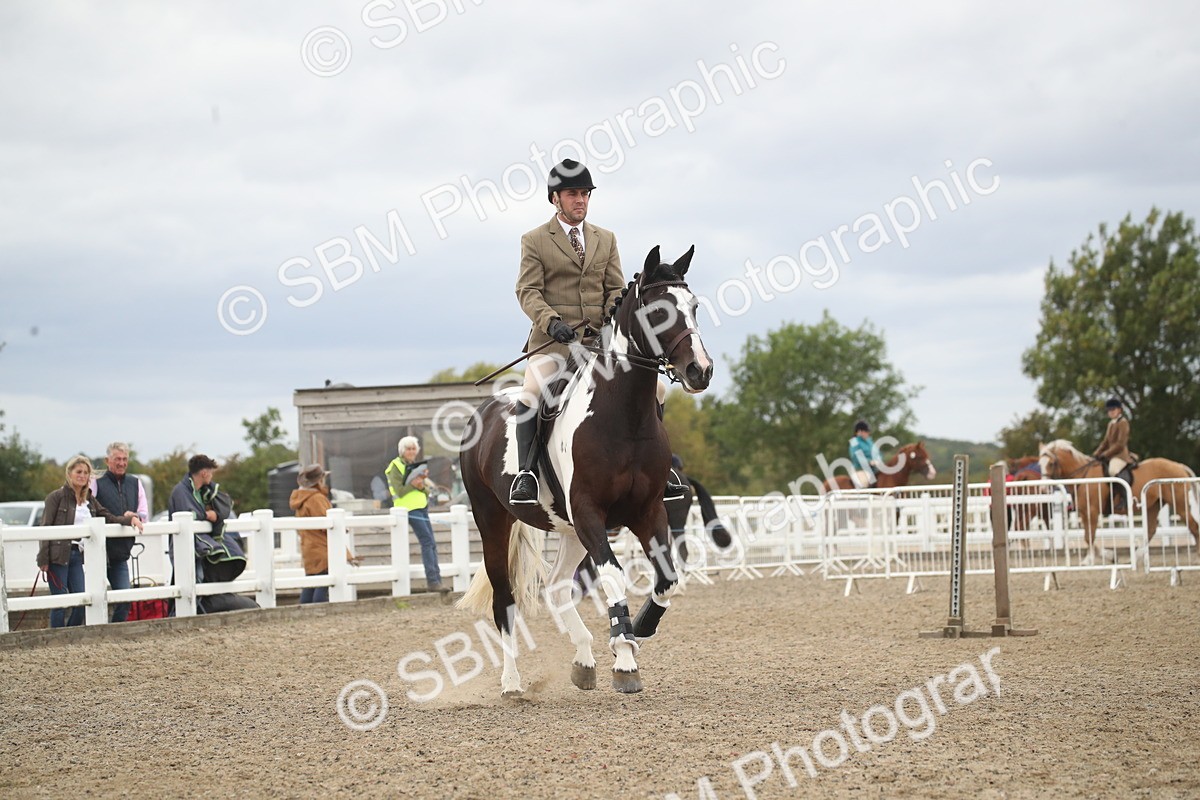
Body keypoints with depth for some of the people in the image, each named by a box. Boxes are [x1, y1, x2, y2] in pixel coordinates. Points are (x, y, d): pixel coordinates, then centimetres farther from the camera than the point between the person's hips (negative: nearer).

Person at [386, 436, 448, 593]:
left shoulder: (415, 466, 19)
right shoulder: (396, 467, -4)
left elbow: (426, 493, 15)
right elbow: (399, 491, -13)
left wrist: (422, 486, -4)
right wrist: (413, 484, -21)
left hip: (422, 508, 8)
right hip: (410, 508, -8)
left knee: (432, 544, 5)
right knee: (427, 542, -16)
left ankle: (436, 581, 7)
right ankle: (432, 581, -18)